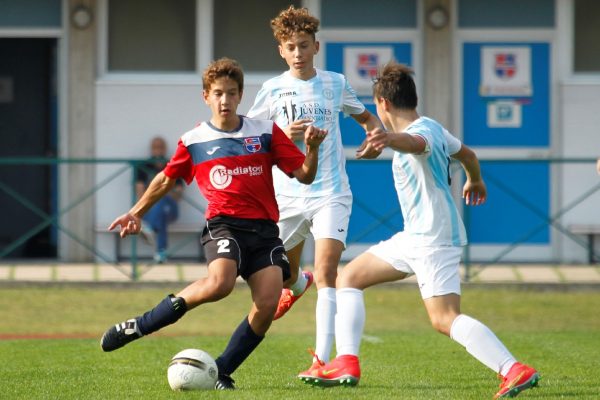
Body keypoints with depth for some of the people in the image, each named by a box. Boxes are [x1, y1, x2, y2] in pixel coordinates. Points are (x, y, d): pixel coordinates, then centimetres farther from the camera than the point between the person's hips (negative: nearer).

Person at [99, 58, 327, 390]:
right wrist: (137, 213, 30)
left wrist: (312, 149, -12)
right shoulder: (193, 141, 9)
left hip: (264, 229, 2)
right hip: (224, 225, -2)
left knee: (268, 303, -19)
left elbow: (304, 175, 7)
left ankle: (221, 372, -2)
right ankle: (137, 327, -19)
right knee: (219, 283, -33)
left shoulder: (266, 132, 9)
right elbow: (167, 179, 25)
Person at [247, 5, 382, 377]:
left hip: (331, 194, -2)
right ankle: (297, 284, 55)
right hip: (287, 196, 2)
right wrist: (283, 135, -14)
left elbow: (367, 117, 20)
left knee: (326, 272, -17)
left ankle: (322, 360, -20)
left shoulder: (336, 84, 4)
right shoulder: (273, 89, 1)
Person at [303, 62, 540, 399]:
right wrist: (476, 182, 51)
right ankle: (346, 363, 6)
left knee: (445, 319, -21)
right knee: (349, 278, 13)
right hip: (416, 237, 11)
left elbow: (416, 142, -46)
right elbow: (467, 154, 29)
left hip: (433, 239, -11)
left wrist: (393, 139, -69)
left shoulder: (423, 132, -19)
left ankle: (516, 371, -26)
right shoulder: (431, 127, 11)